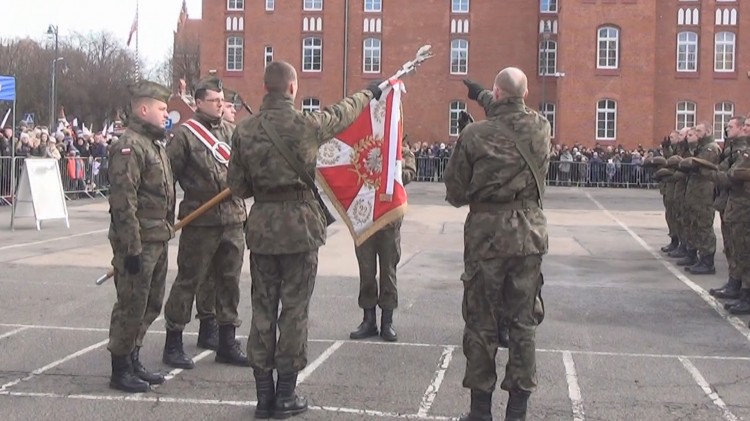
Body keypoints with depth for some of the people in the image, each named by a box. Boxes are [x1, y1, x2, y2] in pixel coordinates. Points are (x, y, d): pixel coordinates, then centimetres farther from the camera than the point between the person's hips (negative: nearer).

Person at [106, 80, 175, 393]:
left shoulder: (155, 144, 17)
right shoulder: (129, 146, -15)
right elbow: (123, 202, -22)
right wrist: (132, 247, -23)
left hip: (158, 239, 10)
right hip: (139, 241, -10)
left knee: (151, 305, 16)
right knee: (132, 306, -2)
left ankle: (133, 360, 29)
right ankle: (120, 369, 10)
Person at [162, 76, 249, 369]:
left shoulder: (230, 131, 12)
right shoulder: (185, 134, -5)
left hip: (233, 218, 6)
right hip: (200, 221, -6)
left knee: (229, 281, 10)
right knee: (188, 280, 1)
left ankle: (226, 343, 20)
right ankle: (173, 343, 12)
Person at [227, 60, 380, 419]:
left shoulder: (244, 130, -1)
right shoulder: (307, 124, -10)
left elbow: (237, 185, 3)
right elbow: (343, 113, 10)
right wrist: (369, 93, 30)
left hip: (261, 225, 4)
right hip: (300, 225, -3)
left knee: (263, 309, 11)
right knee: (294, 309, 5)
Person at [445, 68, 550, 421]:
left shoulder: (474, 135, -11)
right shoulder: (541, 128, 0)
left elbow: (455, 193, -4)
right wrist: (482, 96, 37)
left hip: (485, 233, -2)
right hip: (530, 233, 3)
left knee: (481, 323, 7)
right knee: (523, 322, 9)